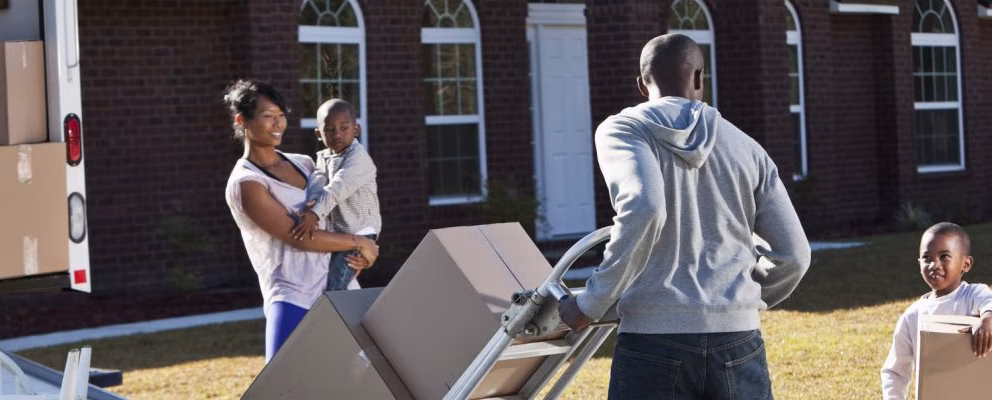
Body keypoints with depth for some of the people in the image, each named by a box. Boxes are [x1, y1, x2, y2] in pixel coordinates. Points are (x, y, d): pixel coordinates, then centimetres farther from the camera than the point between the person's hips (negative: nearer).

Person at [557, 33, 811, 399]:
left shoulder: (623, 129, 4)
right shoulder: (746, 148, 15)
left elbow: (642, 209, -16)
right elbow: (794, 255, 13)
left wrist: (591, 304, -9)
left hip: (653, 340, -3)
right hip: (738, 341, 3)